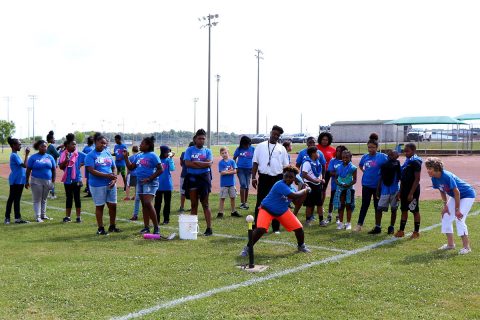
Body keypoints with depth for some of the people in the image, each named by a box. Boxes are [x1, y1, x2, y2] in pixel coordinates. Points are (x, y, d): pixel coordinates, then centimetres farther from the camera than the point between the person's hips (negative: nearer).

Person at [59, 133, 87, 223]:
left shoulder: (79, 154, -3)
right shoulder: (63, 155, 0)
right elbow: (61, 167, -3)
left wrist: (82, 164, -7)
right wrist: (66, 160, -18)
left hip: (77, 179, -1)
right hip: (67, 179, 1)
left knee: (77, 198, 4)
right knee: (69, 198, 11)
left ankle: (78, 217, 11)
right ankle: (67, 216, 18)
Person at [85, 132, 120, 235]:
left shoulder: (108, 153, 11)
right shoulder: (91, 155, -6)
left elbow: (113, 168, 14)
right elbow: (91, 171, -16)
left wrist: (114, 179, -4)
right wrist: (107, 175, -22)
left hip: (110, 184, 5)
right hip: (97, 185, -5)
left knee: (113, 205, 9)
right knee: (99, 206, 5)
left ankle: (112, 226, 25)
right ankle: (100, 228, 16)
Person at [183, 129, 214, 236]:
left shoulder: (207, 151, 7)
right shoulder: (189, 150, 5)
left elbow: (209, 163, -9)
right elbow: (187, 163, -9)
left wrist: (195, 162, -11)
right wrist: (202, 164, -10)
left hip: (204, 177, 0)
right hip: (192, 178, 1)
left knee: (205, 204, 1)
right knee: (194, 204, 8)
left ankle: (209, 228, 1)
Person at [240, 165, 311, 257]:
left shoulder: (291, 188, -3)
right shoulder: (280, 185, -29)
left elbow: (298, 201, 3)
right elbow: (294, 196, -36)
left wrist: (305, 192, -8)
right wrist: (305, 190, -20)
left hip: (283, 211, 8)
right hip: (267, 209, -7)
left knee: (299, 228, 2)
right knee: (260, 229, -29)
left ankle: (301, 246, 33)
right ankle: (247, 248, -7)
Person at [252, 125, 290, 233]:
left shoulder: (281, 148, 8)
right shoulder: (261, 146, 5)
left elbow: (285, 166, 9)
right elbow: (255, 163, 3)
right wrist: (253, 177, -5)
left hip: (277, 178, 2)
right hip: (264, 178, -1)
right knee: (260, 202, 1)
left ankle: (276, 227, 16)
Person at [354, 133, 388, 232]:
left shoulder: (382, 157, -9)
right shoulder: (365, 156, 4)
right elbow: (360, 166, 22)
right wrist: (365, 172, 9)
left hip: (378, 185, -3)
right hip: (366, 184, 3)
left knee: (377, 205, 8)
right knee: (364, 205, 6)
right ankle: (359, 225, 10)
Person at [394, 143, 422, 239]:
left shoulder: (415, 162, -14)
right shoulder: (406, 161, 12)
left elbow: (417, 179, -18)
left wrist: (411, 193, -20)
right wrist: (400, 191, 15)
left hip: (413, 190, -8)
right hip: (404, 189, 9)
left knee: (415, 211, 2)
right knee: (404, 210, 12)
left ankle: (416, 232, 11)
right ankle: (401, 231, 18)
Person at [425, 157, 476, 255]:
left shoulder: (447, 176, -34)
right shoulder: (434, 179, -10)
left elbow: (457, 192, -28)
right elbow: (442, 191, 6)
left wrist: (457, 209, -24)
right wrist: (445, 205, 1)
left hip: (467, 195, -9)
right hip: (454, 196, 9)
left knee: (459, 219, -18)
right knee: (446, 217, 7)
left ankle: (466, 247, -9)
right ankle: (450, 244, 19)